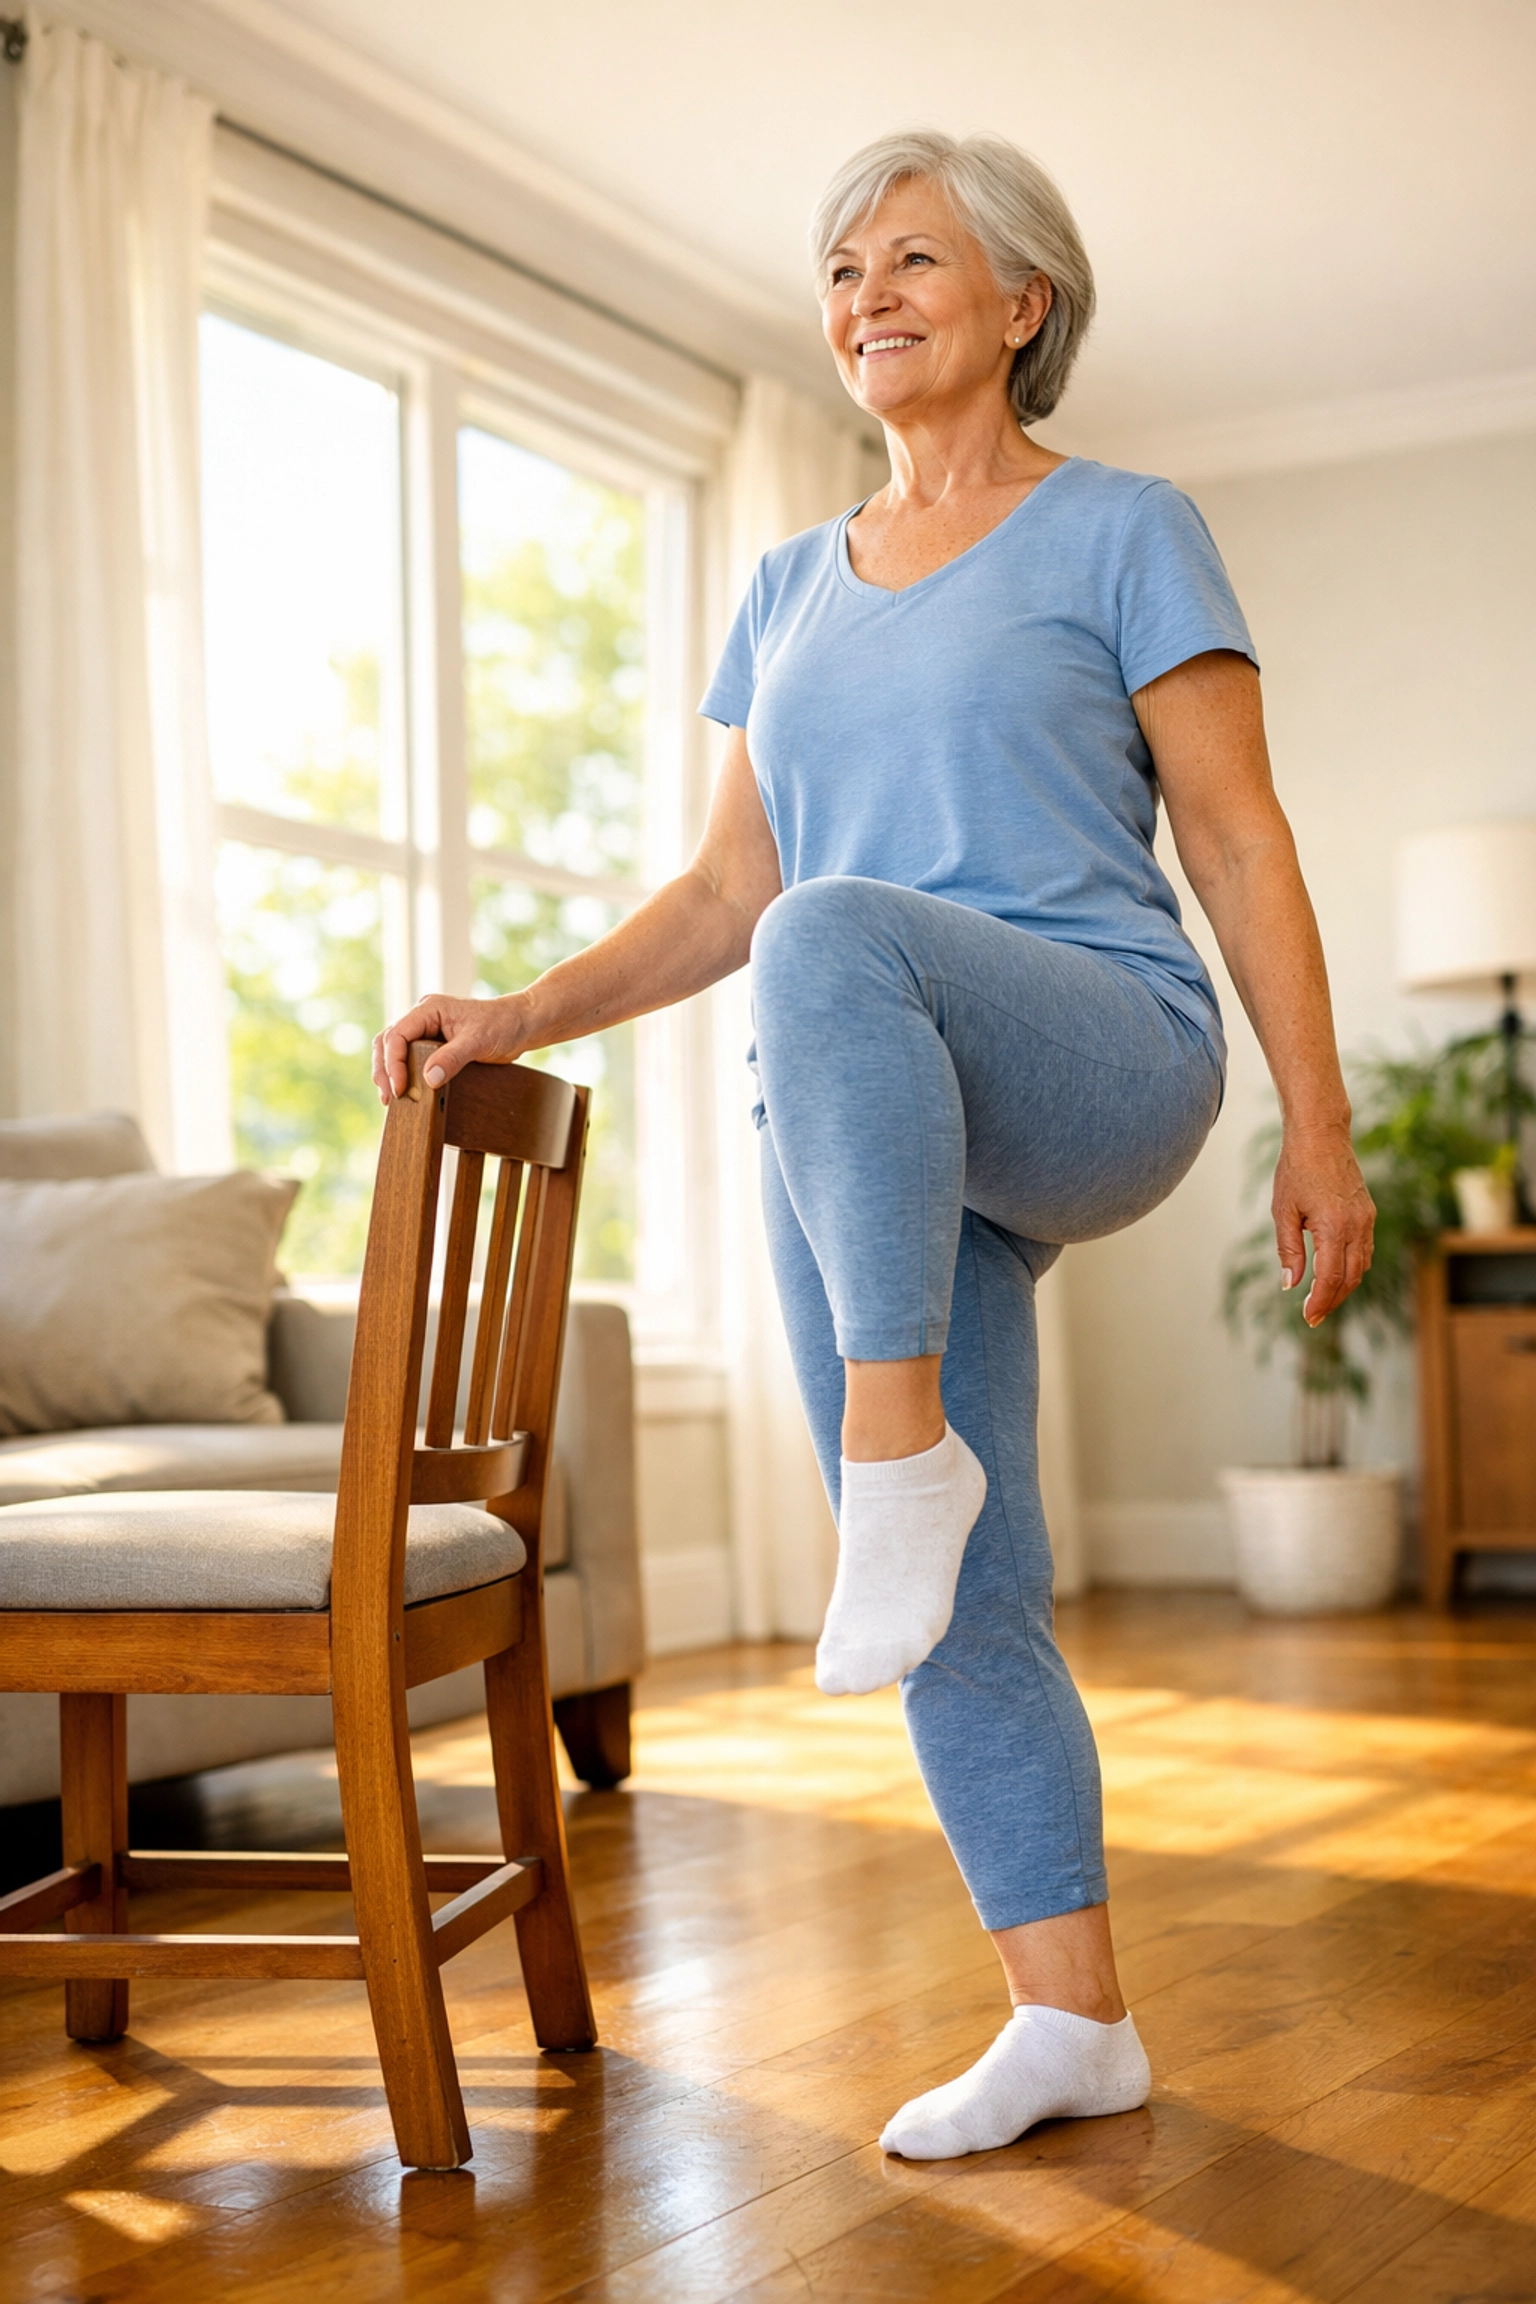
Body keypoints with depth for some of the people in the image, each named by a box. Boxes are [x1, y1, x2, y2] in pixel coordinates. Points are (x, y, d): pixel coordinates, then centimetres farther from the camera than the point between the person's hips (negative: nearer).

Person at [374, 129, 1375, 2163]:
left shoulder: (1124, 533, 5)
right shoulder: (792, 591, 19)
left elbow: (1239, 841, -1)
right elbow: (730, 893, 17)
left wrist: (1319, 1128, -8)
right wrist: (524, 1017, 2)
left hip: (1096, 1063, -5)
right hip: (862, 1135, 6)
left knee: (840, 944, -37)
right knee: (966, 1605, 2)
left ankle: (908, 1447, -30)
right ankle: (1073, 2022, 13)